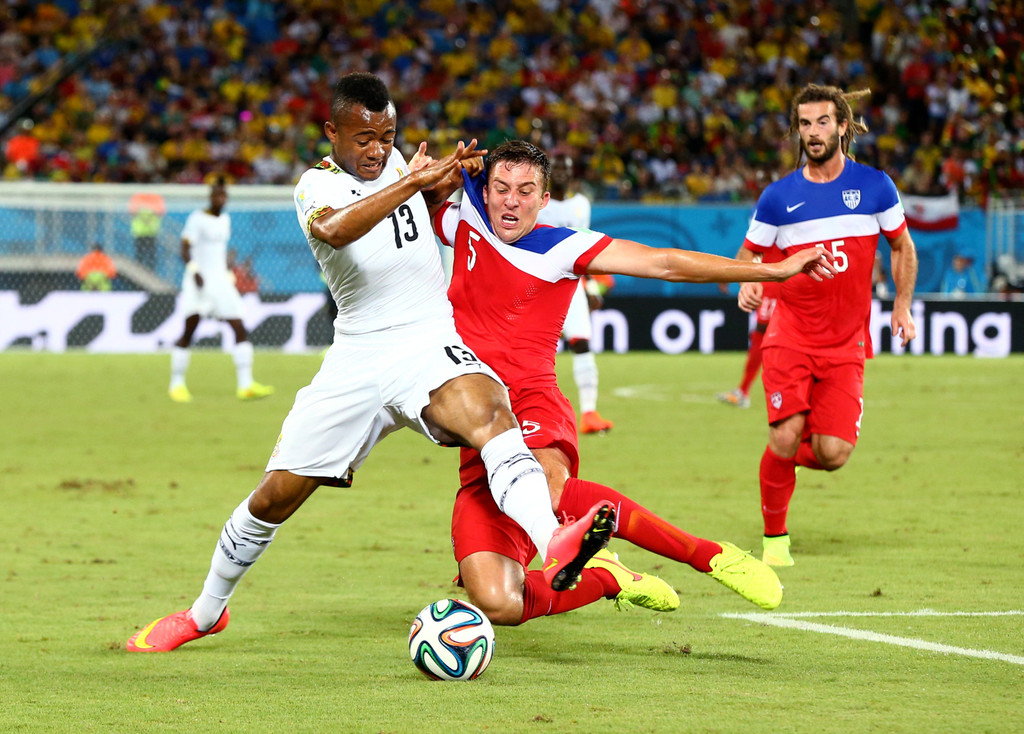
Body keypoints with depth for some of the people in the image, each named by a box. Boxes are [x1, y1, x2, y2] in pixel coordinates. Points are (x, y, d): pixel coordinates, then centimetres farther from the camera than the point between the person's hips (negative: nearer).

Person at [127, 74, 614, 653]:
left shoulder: (394, 163, 11)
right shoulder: (318, 185, -5)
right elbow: (333, 229, -31)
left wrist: (445, 175, 16)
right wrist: (410, 182, -38)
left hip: (429, 344, 1)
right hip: (357, 360, -1)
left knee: (489, 412, -33)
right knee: (275, 497, 4)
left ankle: (555, 546, -58)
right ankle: (205, 613, 31)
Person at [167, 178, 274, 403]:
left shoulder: (225, 219, 16)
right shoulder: (197, 219, -6)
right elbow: (185, 249, -13)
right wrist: (194, 270, -27)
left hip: (221, 281, 7)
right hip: (199, 282, -6)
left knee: (240, 329, -4)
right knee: (188, 332, -9)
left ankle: (245, 385, -7)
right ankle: (176, 383, 3)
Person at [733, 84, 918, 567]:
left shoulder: (874, 186, 4)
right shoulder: (778, 196, 2)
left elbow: (902, 246, 17)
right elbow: (750, 253, 11)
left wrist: (902, 305, 10)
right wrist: (747, 285, -11)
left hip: (846, 345, 1)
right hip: (790, 337, -1)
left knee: (832, 454, -11)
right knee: (787, 434, -17)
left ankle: (788, 456, 26)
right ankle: (774, 537, 4)